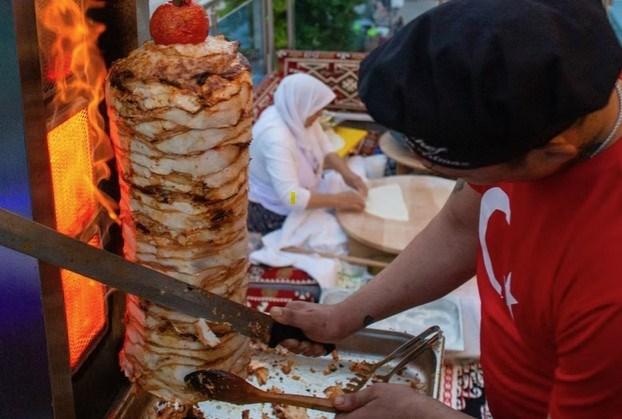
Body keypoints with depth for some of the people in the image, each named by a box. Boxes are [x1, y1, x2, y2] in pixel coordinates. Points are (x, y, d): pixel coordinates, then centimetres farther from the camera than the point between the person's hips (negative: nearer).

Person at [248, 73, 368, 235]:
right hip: (273, 214, -8)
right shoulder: (275, 137, -35)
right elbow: (290, 197, -39)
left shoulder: (298, 115, -11)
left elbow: (325, 148, 3)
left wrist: (347, 173, -15)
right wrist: (338, 200, -34)